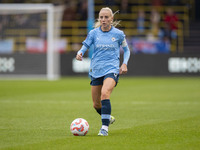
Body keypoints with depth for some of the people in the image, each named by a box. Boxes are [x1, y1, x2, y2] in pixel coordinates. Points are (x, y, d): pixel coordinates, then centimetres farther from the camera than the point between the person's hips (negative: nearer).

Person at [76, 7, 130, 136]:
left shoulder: (118, 34, 3)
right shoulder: (93, 33, 4)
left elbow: (126, 50, 15)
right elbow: (85, 47, 2)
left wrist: (124, 63, 0)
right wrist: (80, 53, -21)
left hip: (112, 69, -3)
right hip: (96, 71, 3)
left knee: (105, 93, -30)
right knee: (96, 104, 8)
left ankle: (105, 128, -28)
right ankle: (108, 118, 40)